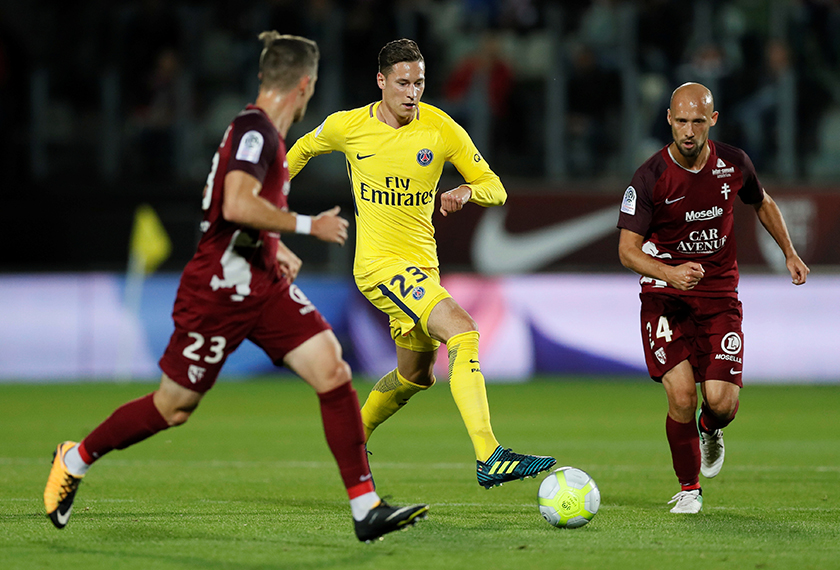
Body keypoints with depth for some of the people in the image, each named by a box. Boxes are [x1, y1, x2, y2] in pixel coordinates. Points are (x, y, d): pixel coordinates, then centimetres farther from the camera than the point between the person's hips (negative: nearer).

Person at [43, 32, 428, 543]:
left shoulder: (266, 133, 13)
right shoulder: (254, 130, -17)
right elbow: (237, 206, -30)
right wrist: (306, 225, -21)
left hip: (263, 285, 9)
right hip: (218, 290, -9)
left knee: (334, 372, -9)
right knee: (174, 407, 3)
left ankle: (367, 510, -10)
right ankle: (75, 459, 27)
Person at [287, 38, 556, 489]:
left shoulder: (442, 130, -3)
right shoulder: (347, 126, -5)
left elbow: (495, 188, 0)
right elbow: (305, 147, 18)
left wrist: (466, 192, -22)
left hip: (422, 266, 6)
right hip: (378, 262, -5)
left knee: (416, 375, 20)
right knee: (463, 332, -26)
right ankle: (488, 458, -35)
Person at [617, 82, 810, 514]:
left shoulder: (734, 164, -3)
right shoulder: (650, 178, -14)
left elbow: (763, 203, 19)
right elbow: (628, 250, -14)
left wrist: (790, 253, 20)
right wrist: (670, 273, -32)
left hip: (720, 293, 2)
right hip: (665, 297, -2)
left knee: (723, 402, -12)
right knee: (681, 394, -18)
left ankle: (710, 428, 29)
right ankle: (689, 489, 5)